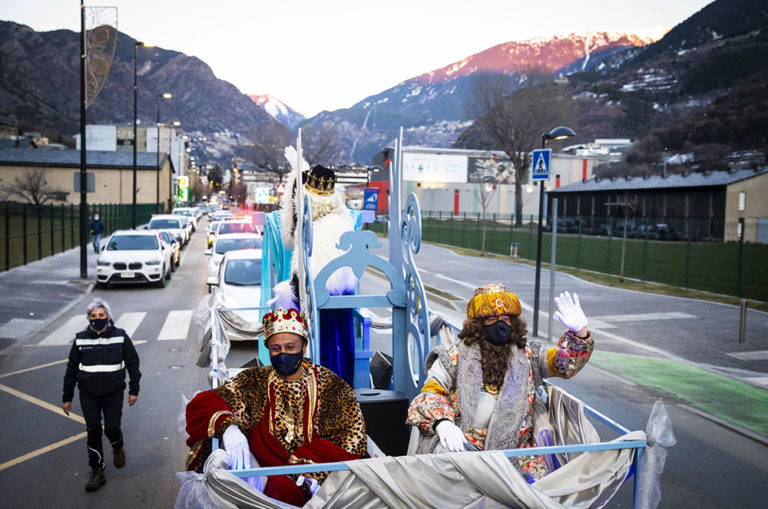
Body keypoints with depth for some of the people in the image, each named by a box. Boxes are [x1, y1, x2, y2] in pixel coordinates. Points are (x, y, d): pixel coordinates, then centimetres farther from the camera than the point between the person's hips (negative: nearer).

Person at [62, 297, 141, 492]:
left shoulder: (120, 337, -5)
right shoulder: (81, 339, -1)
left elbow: (133, 363, 2)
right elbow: (71, 369, 7)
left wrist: (134, 390, 1)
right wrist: (67, 397, 8)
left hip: (114, 393, -1)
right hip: (88, 395, 2)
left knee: (112, 428, -5)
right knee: (93, 431, 2)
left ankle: (118, 448, 31)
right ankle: (97, 472, 16)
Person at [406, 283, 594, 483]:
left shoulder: (528, 356, 18)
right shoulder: (455, 356, 12)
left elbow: (566, 363, 9)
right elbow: (430, 393, 4)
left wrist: (579, 331, -12)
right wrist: (442, 422, -18)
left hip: (513, 444, 2)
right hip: (462, 442, -1)